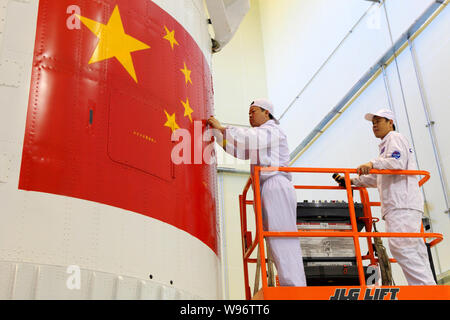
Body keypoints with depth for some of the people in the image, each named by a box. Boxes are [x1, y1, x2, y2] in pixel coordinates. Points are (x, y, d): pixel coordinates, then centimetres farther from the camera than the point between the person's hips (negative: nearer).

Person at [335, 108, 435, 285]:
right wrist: (353, 180, 36)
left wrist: (373, 163, -28)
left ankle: (425, 286, -27)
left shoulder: (394, 138, 5)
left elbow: (398, 162, -16)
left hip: (402, 204, -11)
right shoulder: (386, 144, 35)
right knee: (414, 250, 4)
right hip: (397, 205, 11)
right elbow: (378, 178, 40)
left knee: (401, 246, -22)